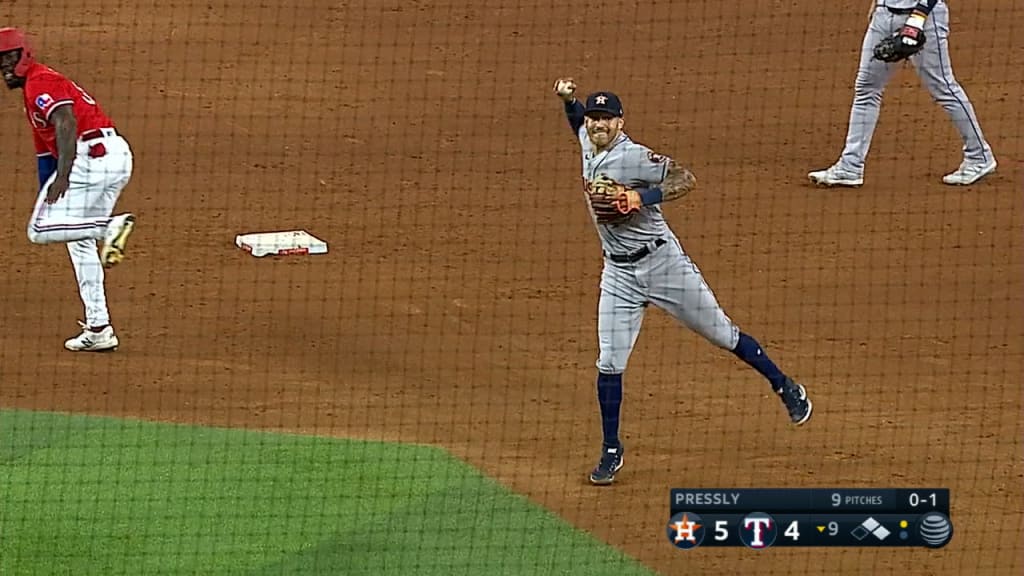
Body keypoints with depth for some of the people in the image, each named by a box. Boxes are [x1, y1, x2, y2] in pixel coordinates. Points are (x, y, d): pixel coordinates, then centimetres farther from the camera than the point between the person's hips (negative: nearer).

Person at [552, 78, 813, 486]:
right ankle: (611, 452, 12)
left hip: (661, 261, -6)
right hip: (619, 274, 6)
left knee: (722, 334, 5)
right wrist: (568, 99, 6)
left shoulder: (635, 157, -19)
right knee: (609, 364, 1)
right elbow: (581, 124, 27)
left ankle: (785, 388, 24)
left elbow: (687, 180, -23)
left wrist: (640, 198, -32)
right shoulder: (588, 146, 3)